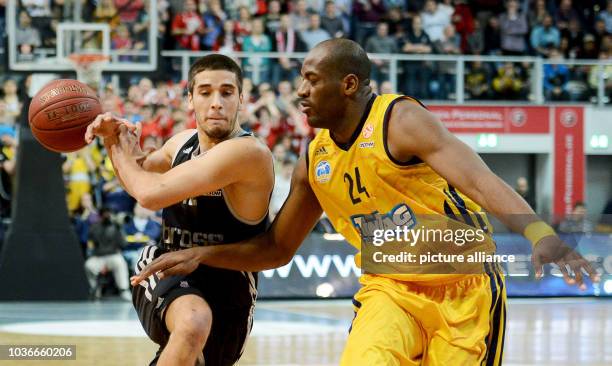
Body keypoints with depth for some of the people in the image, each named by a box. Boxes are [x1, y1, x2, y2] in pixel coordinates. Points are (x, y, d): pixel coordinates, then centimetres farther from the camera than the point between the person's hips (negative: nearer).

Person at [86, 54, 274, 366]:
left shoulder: (249, 153, -23)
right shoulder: (183, 142, -1)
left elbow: (153, 194, -29)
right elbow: (139, 183, 23)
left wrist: (124, 154, -10)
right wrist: (115, 140, 2)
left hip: (225, 293, -2)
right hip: (164, 272, 2)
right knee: (193, 322, -30)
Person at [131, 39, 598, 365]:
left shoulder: (399, 121, -17)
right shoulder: (315, 162, 4)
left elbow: (480, 181, -32)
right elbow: (278, 247, 17)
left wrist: (539, 233, -49)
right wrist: (201, 254, 4)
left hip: (463, 286, -4)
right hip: (389, 288, 4)